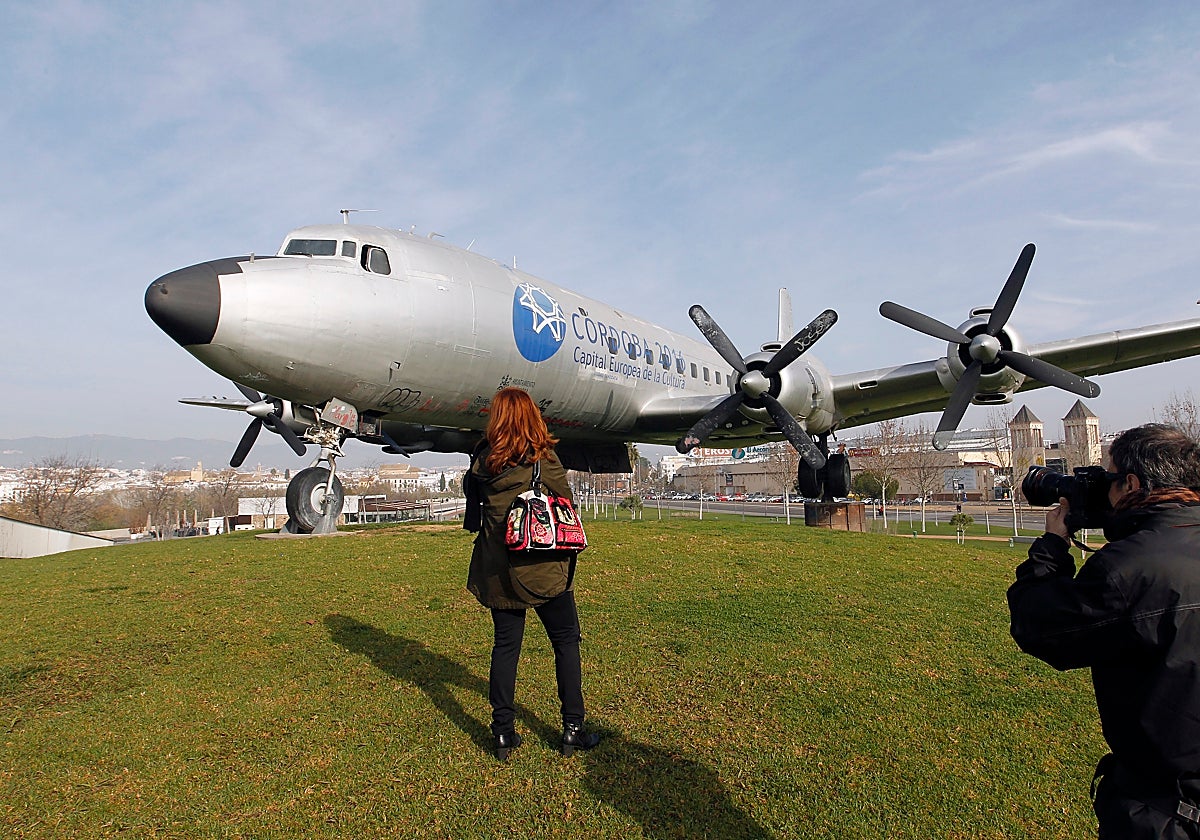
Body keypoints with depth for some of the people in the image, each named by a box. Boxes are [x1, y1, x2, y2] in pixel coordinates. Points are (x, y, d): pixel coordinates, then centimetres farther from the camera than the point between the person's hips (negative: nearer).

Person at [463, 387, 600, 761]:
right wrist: (568, 561, 8)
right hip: (544, 567, -3)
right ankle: (572, 729, 16)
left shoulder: (481, 460, -1)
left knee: (505, 645, 12)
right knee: (566, 642, 10)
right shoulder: (544, 458, -11)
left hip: (499, 569, 4)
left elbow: (473, 513, 10)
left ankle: (503, 734, 18)